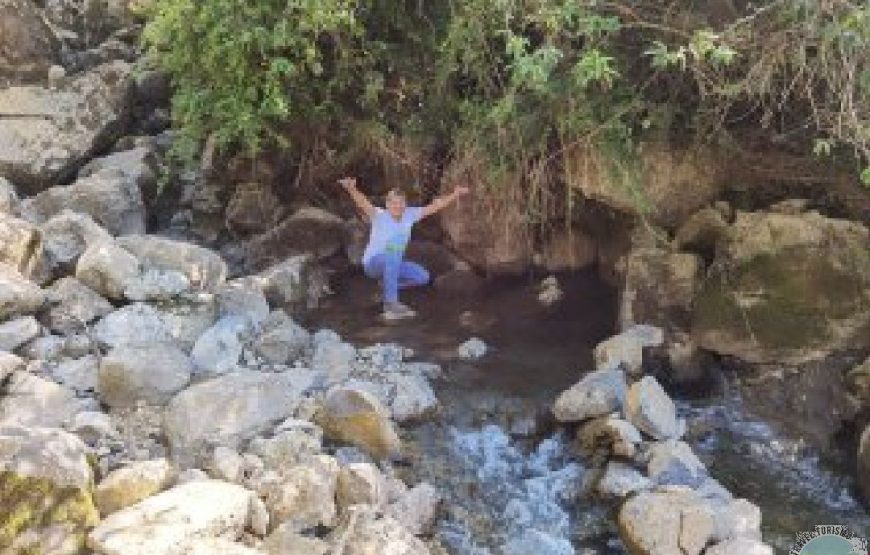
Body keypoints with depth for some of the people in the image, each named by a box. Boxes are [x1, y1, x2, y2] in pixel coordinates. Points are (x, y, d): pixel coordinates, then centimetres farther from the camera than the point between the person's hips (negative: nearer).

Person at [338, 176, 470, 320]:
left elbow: (433, 207, -1)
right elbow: (363, 204, -40)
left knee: (422, 277, -7)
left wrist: (456, 194, -3)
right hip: (373, 263, -6)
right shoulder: (380, 216, -22)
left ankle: (389, 286, 15)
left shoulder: (410, 214, -7)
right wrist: (351, 189, -60)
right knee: (392, 257, -38)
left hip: (393, 265, 6)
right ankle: (391, 304, -31)